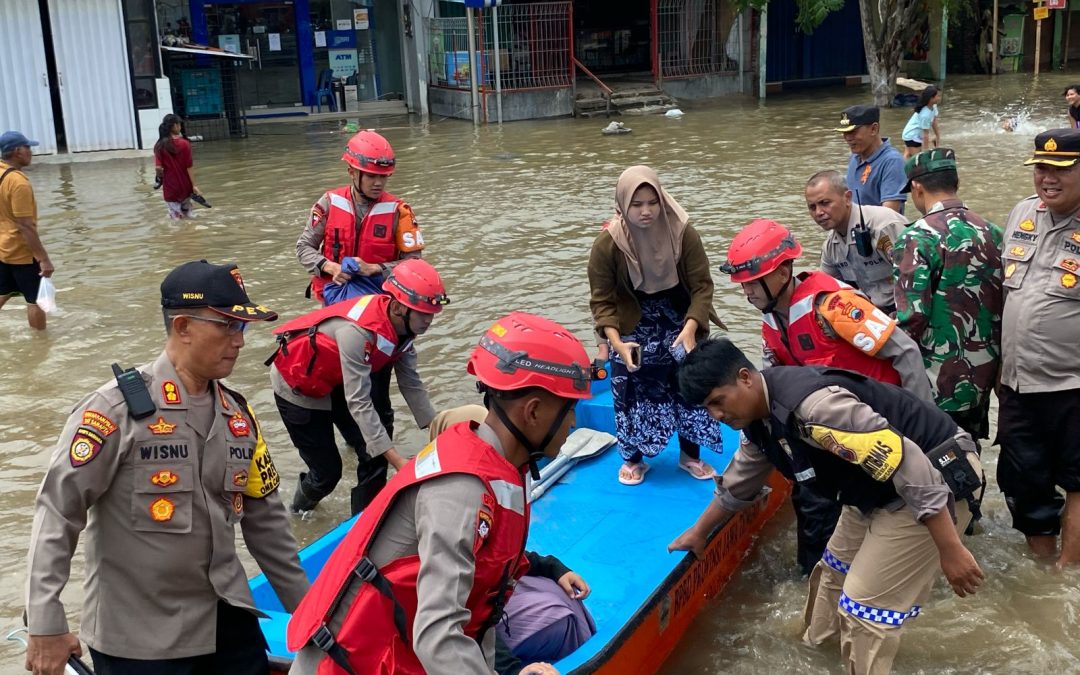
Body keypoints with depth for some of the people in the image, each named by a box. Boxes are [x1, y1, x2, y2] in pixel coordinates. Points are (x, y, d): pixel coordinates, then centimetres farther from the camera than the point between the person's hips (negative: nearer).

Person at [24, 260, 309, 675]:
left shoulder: (238, 414, 4)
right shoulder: (118, 408, -15)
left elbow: (265, 518, 11)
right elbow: (58, 510, -15)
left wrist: (304, 605, 13)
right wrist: (46, 623, -18)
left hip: (226, 618, 6)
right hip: (136, 637, -5)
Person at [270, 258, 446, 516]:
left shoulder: (401, 325, -15)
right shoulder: (357, 330, -39)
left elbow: (412, 385, -5)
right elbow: (359, 403, -37)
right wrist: (398, 461, -39)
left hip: (335, 382, 7)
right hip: (297, 385, -7)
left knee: (375, 456, -3)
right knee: (327, 471, -1)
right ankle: (300, 508, 32)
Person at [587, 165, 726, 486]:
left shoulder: (683, 233, -21)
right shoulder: (607, 244, -22)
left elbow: (702, 286, -17)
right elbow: (602, 300, -16)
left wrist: (690, 329, -32)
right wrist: (616, 342, -30)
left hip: (679, 323, 1)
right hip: (633, 330, -1)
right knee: (634, 394, 4)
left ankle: (691, 456, 27)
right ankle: (634, 459, 26)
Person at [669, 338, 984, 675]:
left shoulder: (811, 403, -32)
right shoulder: (759, 420, 1)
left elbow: (905, 461, -33)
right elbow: (738, 483, 21)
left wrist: (950, 549, -29)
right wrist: (699, 531, 33)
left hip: (933, 481, -10)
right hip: (882, 491, 10)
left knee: (864, 606, -9)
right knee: (836, 569, 25)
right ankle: (816, 641, 48)